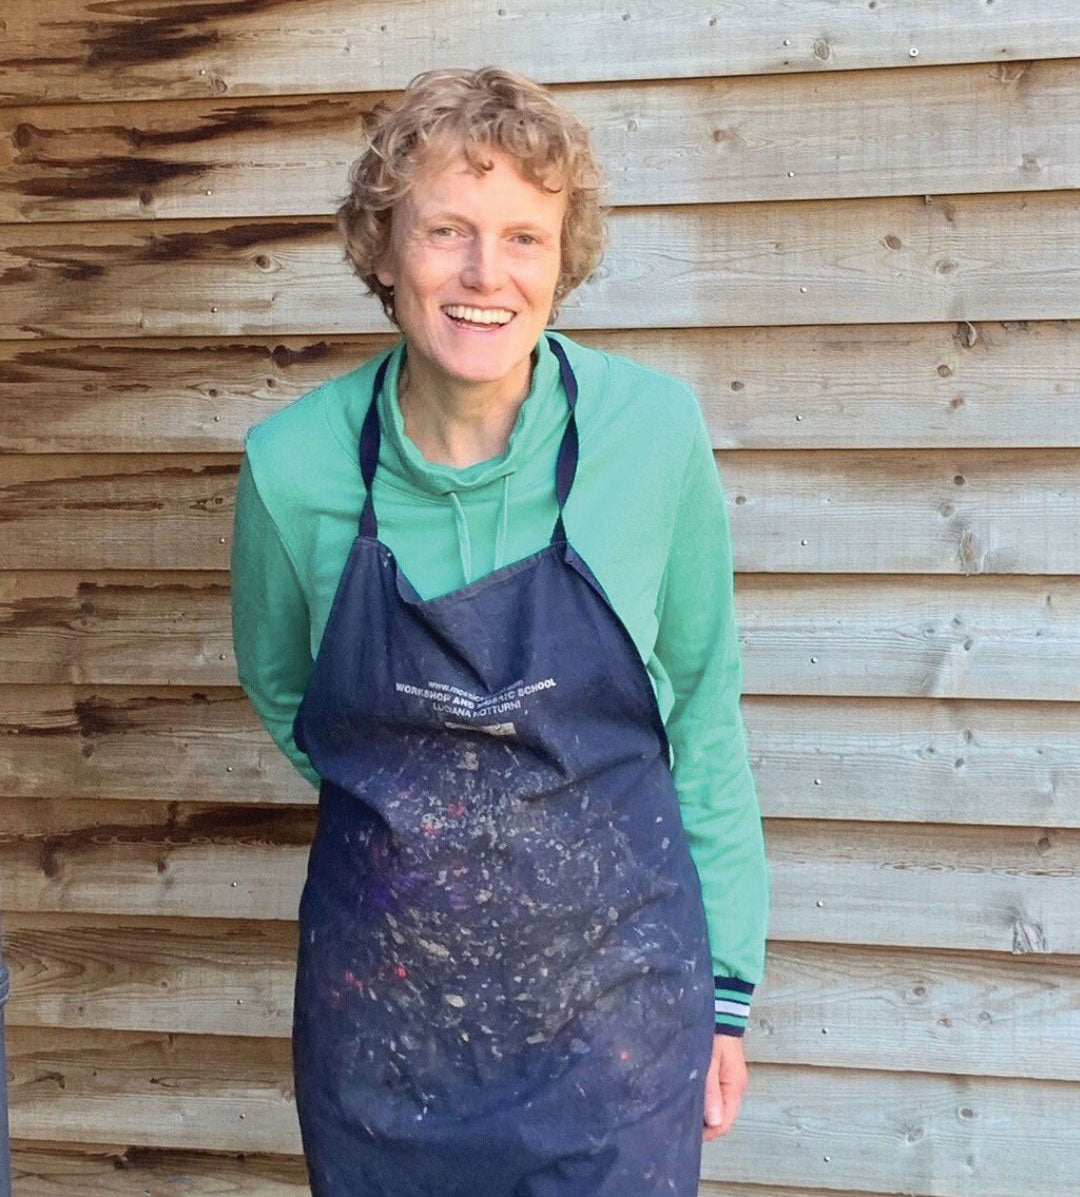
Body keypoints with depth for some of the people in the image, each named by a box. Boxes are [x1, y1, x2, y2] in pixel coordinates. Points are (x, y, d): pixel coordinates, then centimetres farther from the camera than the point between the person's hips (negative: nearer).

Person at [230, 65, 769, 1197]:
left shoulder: (652, 426, -12)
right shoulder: (293, 464, -10)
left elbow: (703, 708, -1)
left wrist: (726, 983, 1)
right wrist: (411, 826, 10)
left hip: (616, 1010, -1)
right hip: (377, 1014, 1)